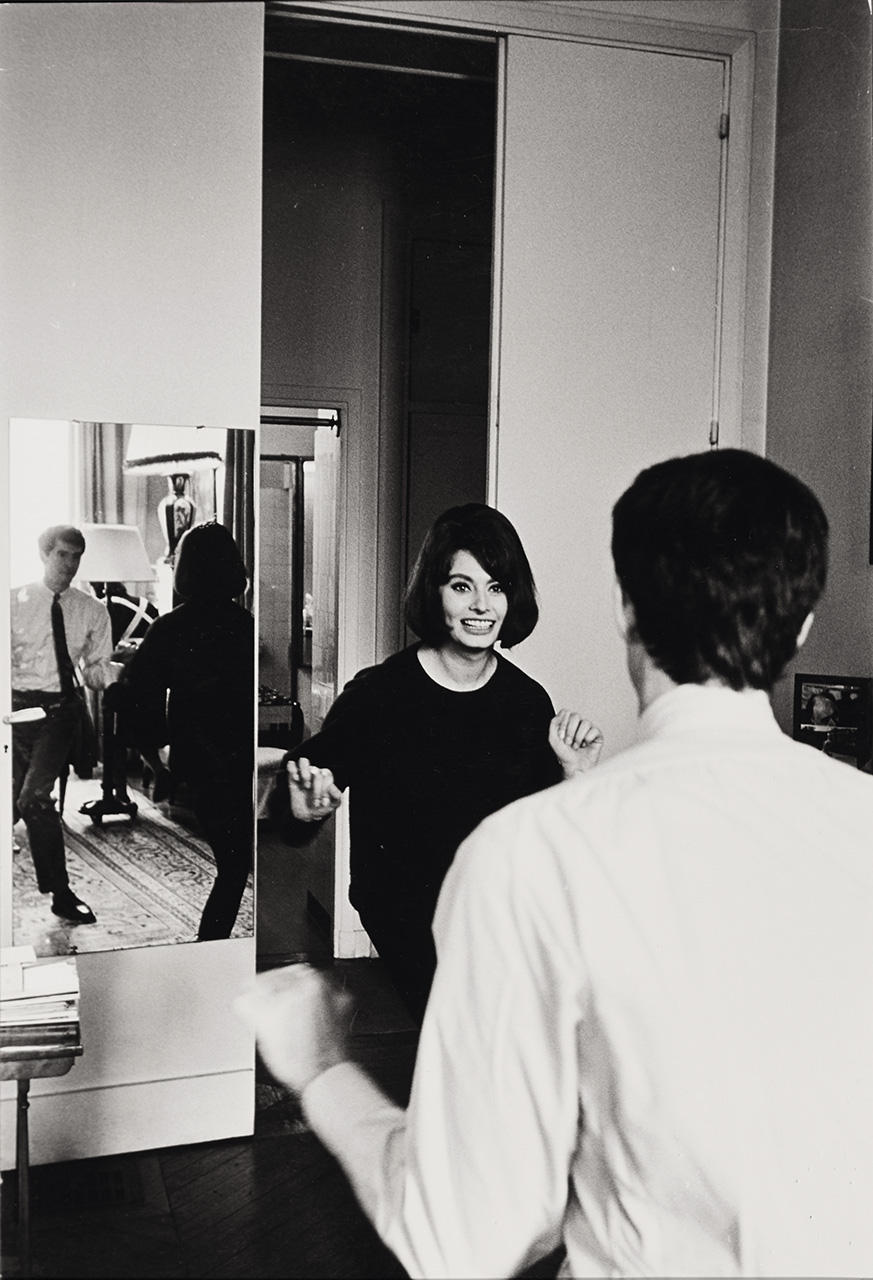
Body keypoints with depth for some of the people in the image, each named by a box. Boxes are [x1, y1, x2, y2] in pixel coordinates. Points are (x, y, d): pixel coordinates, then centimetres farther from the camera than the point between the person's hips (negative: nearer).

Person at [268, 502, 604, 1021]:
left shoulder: (530, 702, 7)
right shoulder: (378, 694, -3)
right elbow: (287, 816, 0)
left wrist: (575, 777, -5)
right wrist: (302, 810, -23)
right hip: (409, 916, -3)